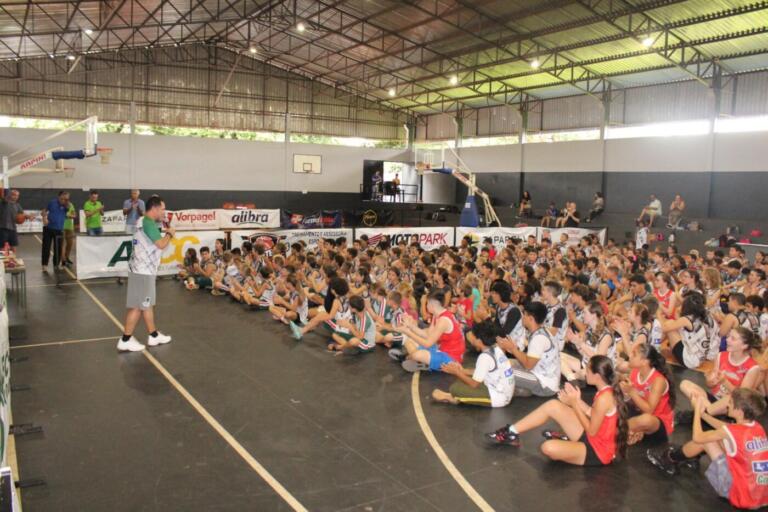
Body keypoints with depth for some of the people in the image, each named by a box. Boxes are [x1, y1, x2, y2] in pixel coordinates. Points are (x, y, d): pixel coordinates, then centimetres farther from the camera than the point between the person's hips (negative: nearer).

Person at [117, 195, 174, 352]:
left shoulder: (144, 222, 15)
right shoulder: (149, 223, -17)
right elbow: (161, 244, -21)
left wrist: (165, 233, 12)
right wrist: (170, 234, -3)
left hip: (143, 269, 10)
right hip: (142, 271, -10)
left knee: (147, 304, 15)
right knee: (137, 306, -4)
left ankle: (154, 336, 24)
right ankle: (125, 340, 2)